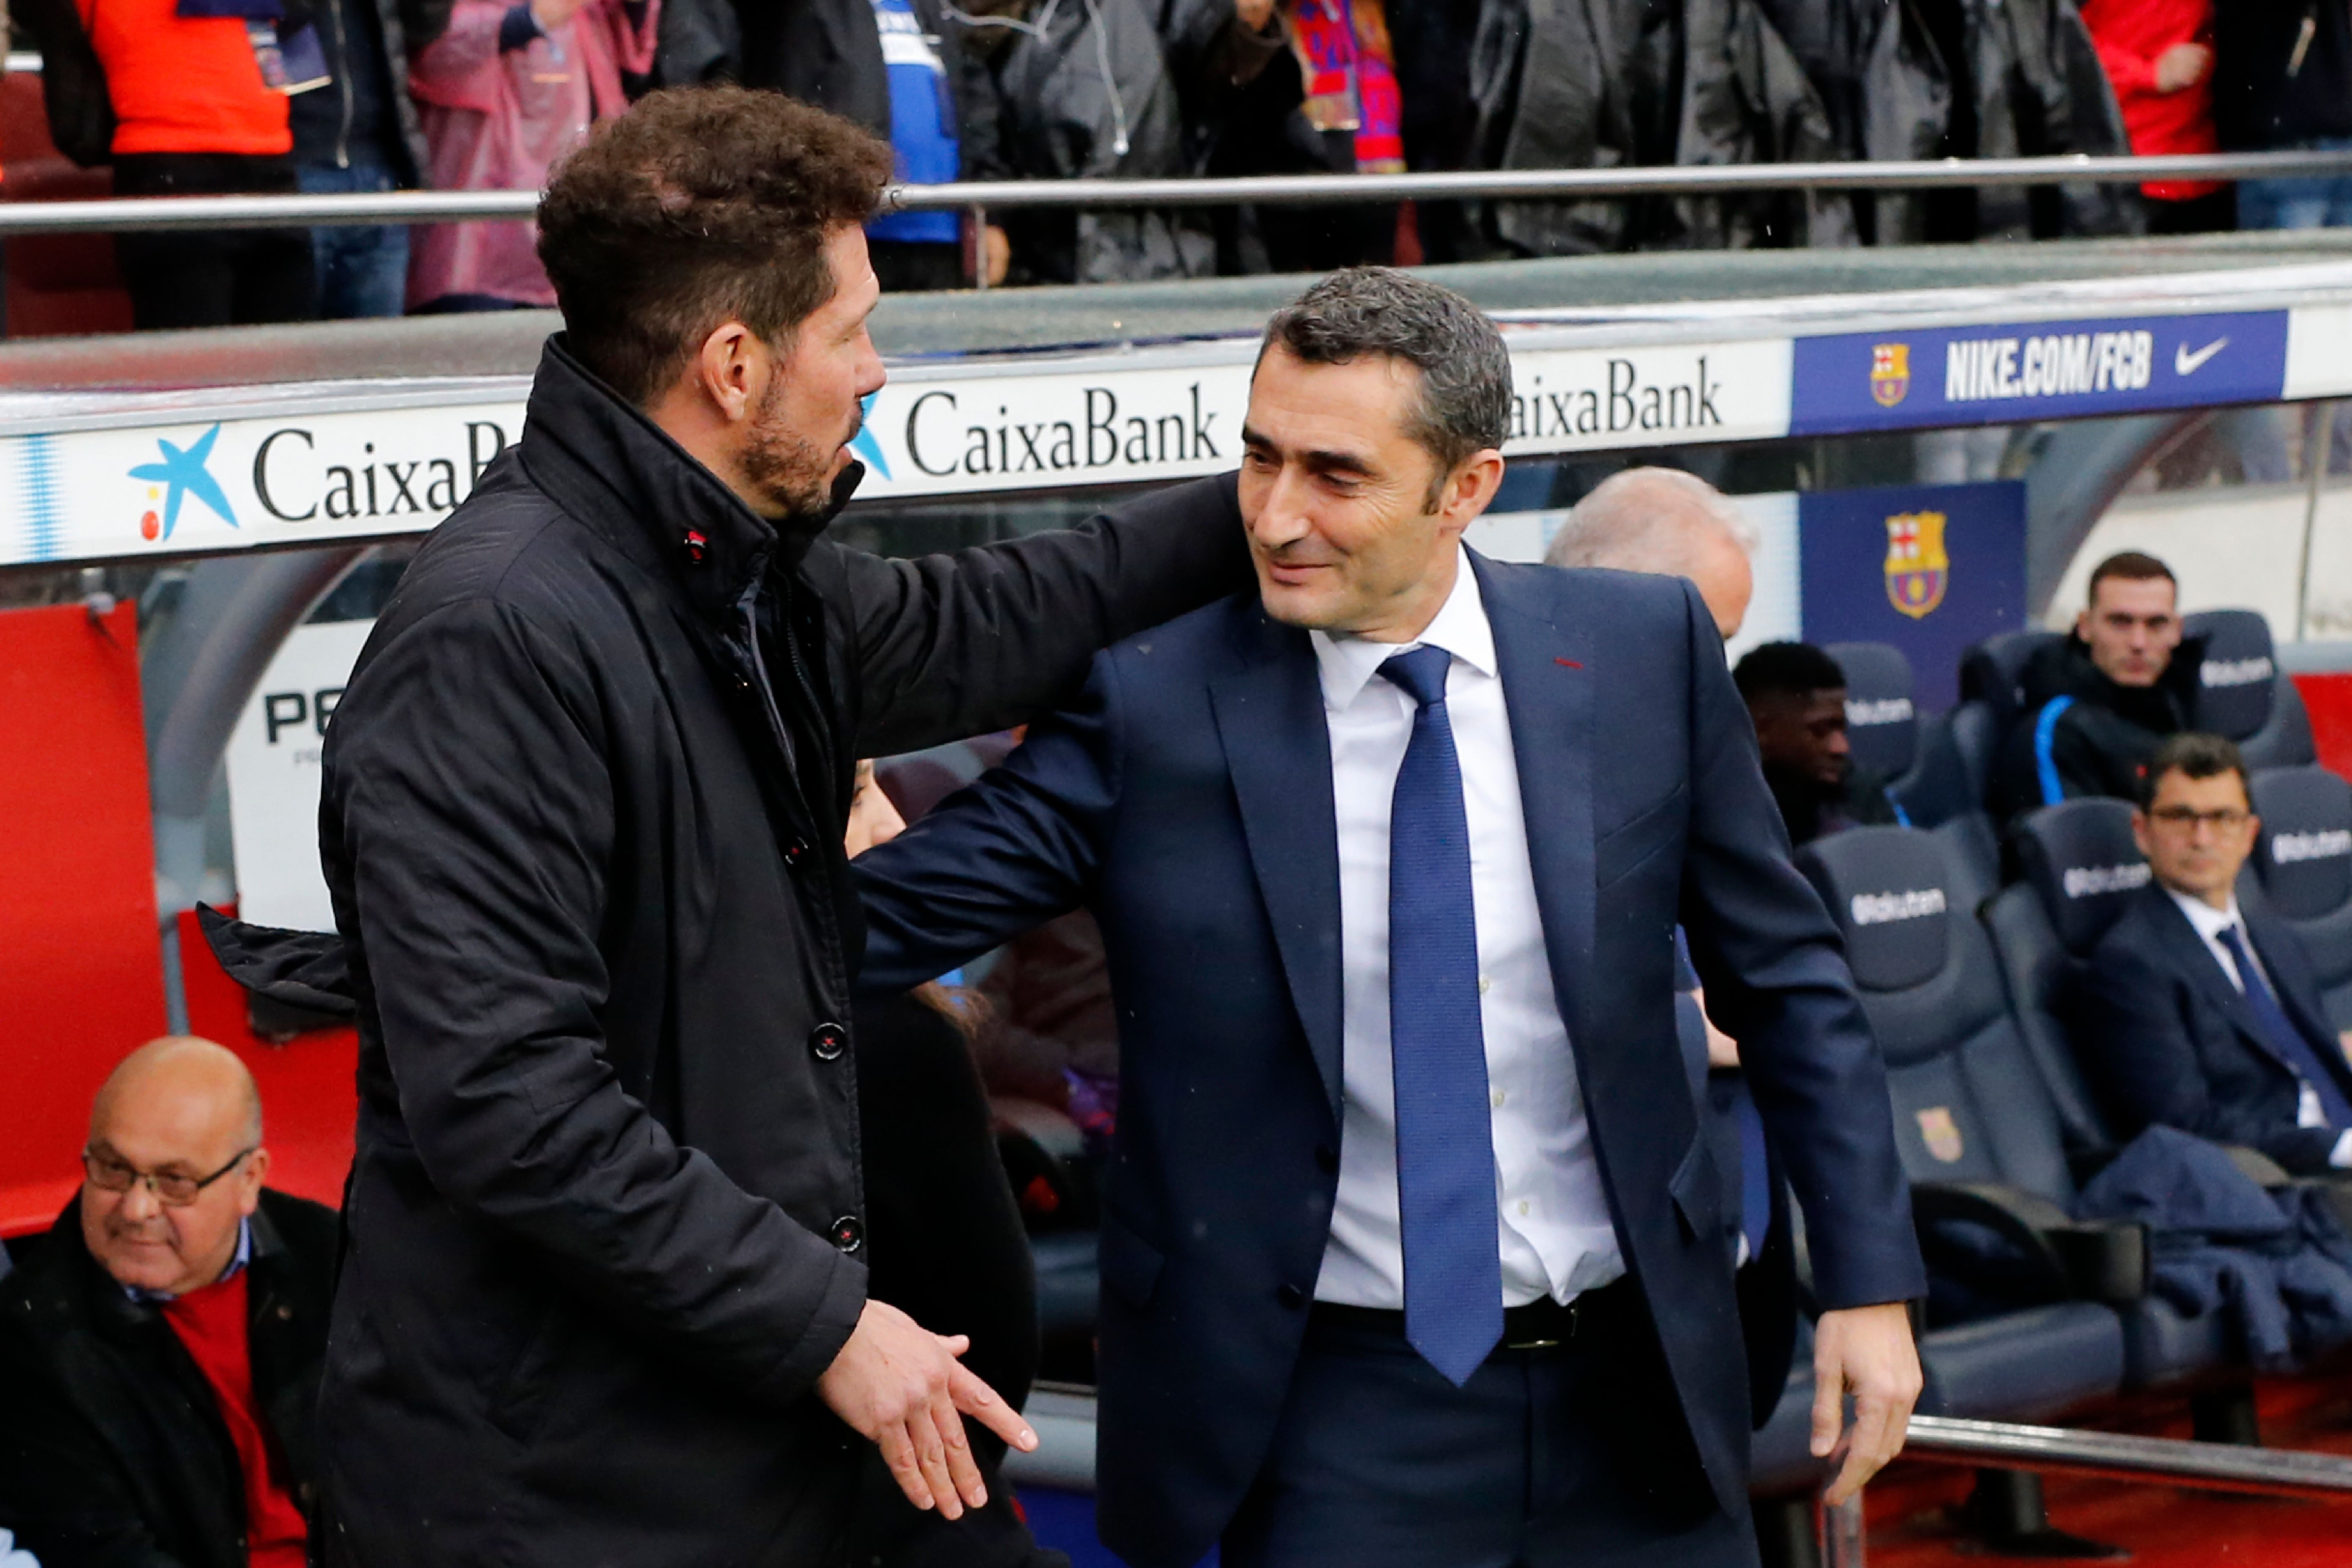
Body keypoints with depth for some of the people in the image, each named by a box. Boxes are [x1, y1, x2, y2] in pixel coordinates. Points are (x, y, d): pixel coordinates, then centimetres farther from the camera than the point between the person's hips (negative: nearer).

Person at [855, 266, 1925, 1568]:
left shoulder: (1642, 651, -2)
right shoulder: (1151, 703, -8)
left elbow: (1785, 980, 4)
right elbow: (894, 913, -12)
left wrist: (1869, 1276, 2)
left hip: (1634, 1385, 2)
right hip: (1341, 1411, -2)